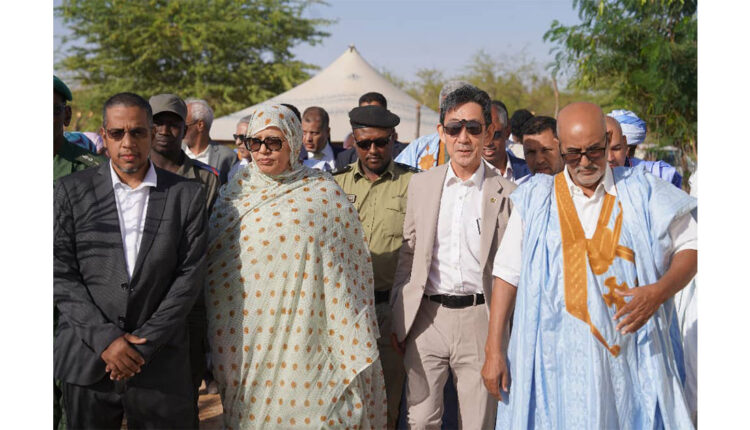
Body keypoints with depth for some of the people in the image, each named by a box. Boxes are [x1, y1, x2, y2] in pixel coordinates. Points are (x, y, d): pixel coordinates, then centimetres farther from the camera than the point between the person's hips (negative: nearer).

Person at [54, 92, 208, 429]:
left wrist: (144, 342, -9)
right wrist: (106, 339, -11)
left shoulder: (187, 195, 2)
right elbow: (61, 274, -2)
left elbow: (190, 275, -2)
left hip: (160, 365, 0)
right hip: (86, 361, 1)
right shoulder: (71, 191, 3)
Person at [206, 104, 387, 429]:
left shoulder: (322, 193, -2)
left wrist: (353, 347, -4)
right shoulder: (237, 193, 8)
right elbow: (212, 257, 15)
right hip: (246, 337, 3)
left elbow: (348, 265, -1)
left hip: (301, 337, -3)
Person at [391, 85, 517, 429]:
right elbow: (408, 254, 11)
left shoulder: (506, 192, -1)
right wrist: (398, 320, 8)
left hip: (480, 319, -2)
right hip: (426, 318, 2)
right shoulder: (420, 184, 8)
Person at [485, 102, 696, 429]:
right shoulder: (535, 199, 7)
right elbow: (507, 274, 6)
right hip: (557, 358, 0)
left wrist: (660, 290, -12)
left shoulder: (642, 192, 7)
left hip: (632, 354, 0)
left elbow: (688, 246, 9)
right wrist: (494, 351, 0)